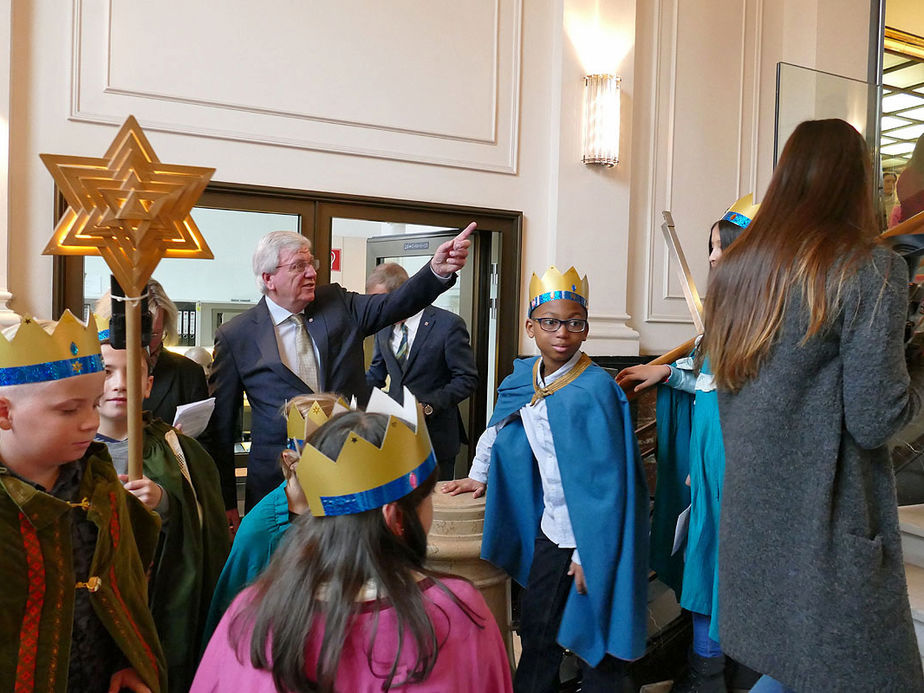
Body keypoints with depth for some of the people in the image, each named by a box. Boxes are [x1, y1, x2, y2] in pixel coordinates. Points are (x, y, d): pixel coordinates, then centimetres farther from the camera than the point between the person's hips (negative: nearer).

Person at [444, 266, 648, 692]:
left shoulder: (594, 390, -21)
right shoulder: (522, 379, -1)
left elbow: (608, 479, -20)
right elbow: (499, 427, 19)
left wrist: (589, 554, -18)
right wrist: (478, 477, 23)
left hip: (593, 531, -6)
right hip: (551, 526, 6)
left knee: (592, 634, 9)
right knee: (535, 625, 18)